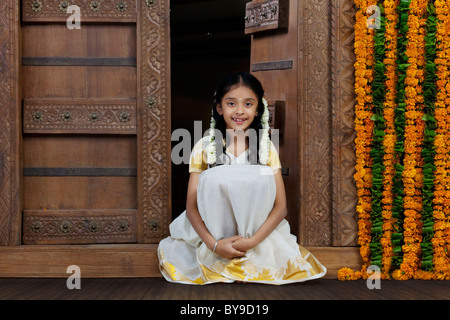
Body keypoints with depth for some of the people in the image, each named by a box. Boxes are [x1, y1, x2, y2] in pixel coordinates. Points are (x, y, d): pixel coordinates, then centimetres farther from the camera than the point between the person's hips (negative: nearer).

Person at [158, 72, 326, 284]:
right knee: (214, 178, -27)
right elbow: (191, 206, -6)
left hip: (256, 229, 1)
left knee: (261, 177, -26)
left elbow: (280, 206, -5)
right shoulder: (204, 147, -3)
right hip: (214, 230, 0)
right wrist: (213, 244, -21)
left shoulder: (266, 148, 0)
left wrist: (253, 240, -19)